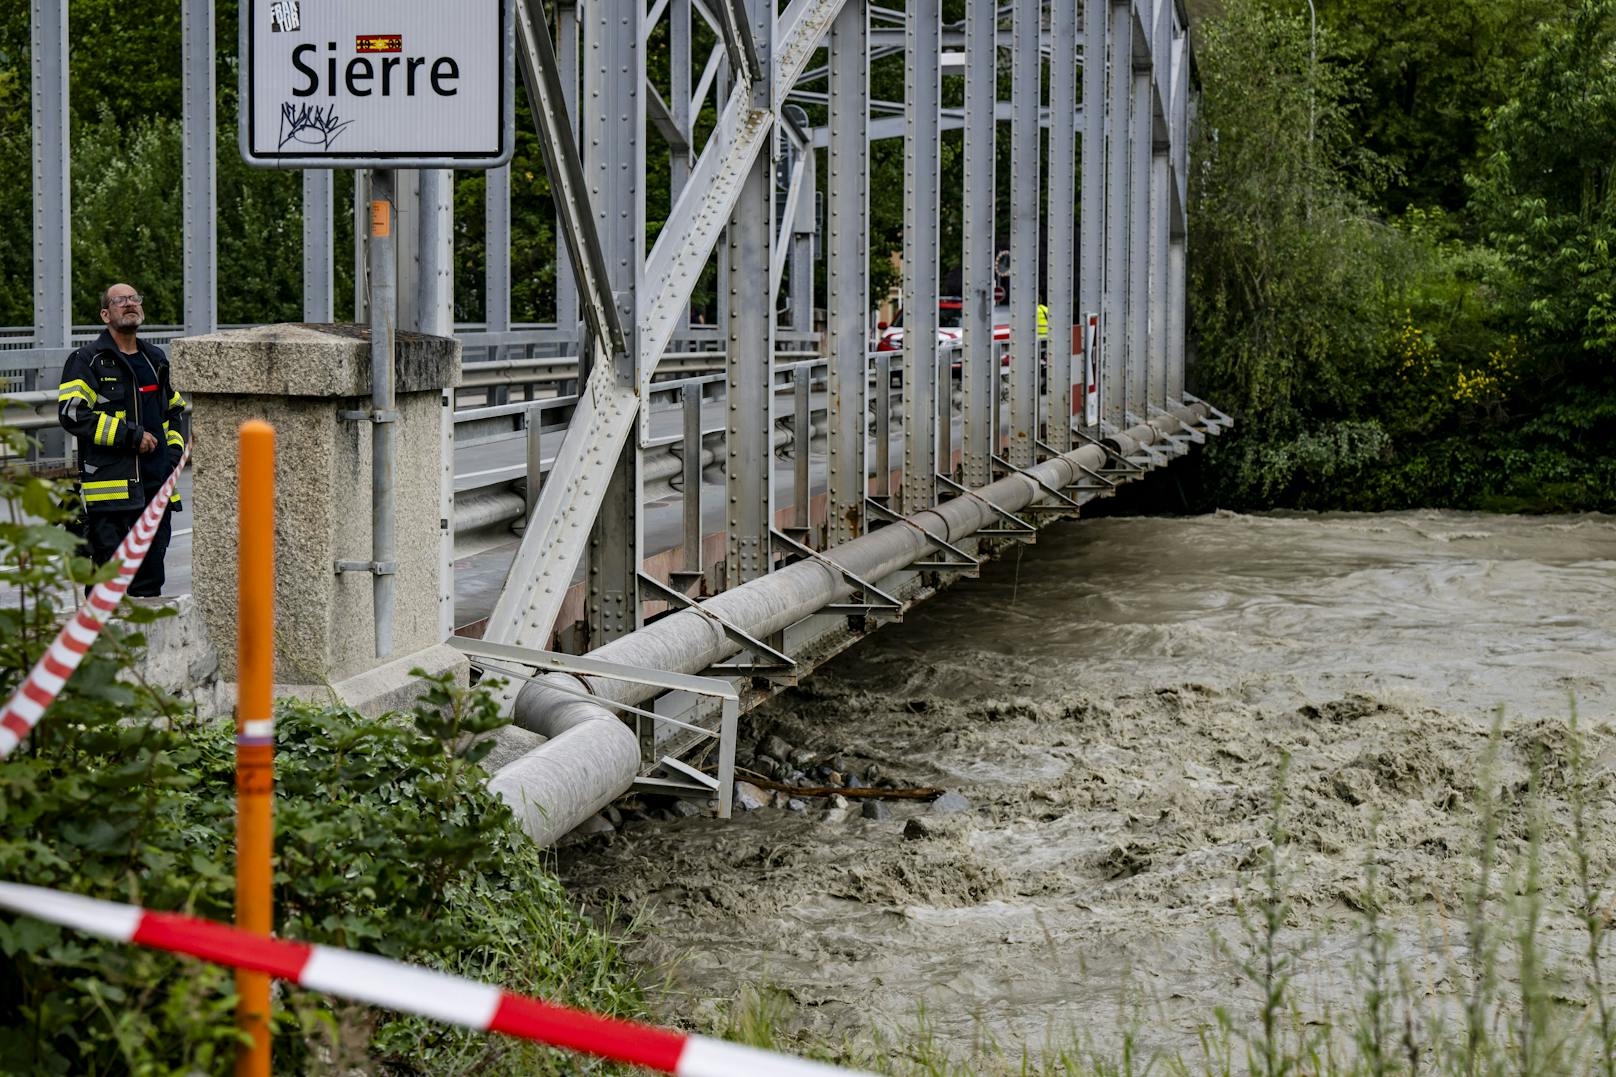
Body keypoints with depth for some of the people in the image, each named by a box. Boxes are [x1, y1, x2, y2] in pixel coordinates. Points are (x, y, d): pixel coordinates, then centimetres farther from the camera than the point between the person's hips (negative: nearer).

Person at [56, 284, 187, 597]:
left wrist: (174, 449, 14)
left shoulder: (156, 359, 19)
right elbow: (71, 413, -15)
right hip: (110, 487, -6)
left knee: (150, 582, 11)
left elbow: (174, 410, 32)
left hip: (156, 486, 6)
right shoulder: (88, 360, -2)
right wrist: (130, 436, -16)